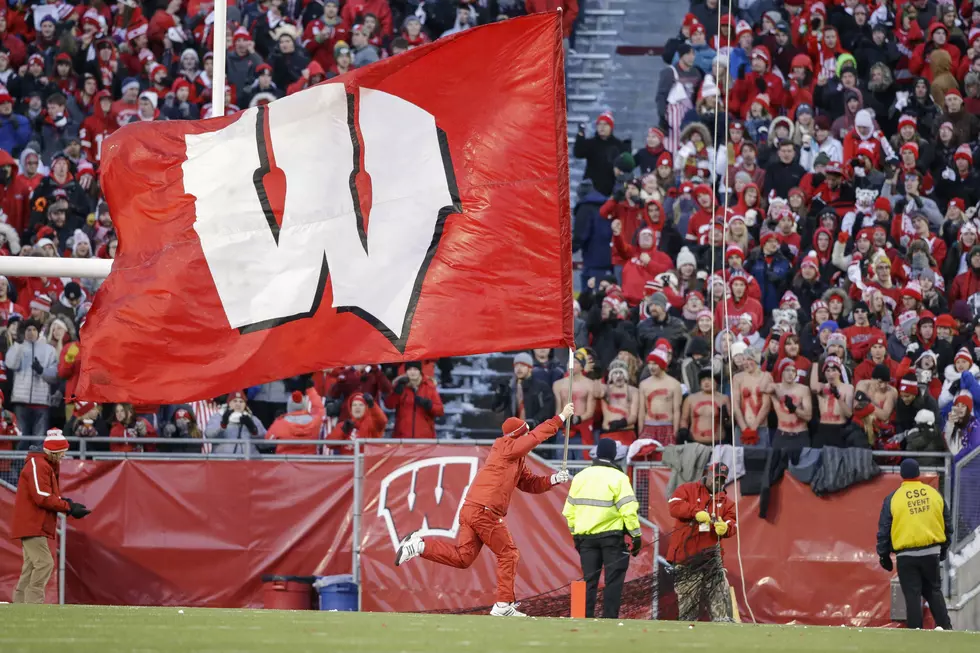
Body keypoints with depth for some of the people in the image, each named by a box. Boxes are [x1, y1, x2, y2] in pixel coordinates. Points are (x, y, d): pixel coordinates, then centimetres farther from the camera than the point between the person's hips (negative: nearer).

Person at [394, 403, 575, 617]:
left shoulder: (517, 461, 23)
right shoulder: (506, 448, -4)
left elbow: (531, 484, 24)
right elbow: (537, 436, -7)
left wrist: (553, 479, 8)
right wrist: (561, 418, 0)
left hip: (470, 510, 9)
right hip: (485, 512, -9)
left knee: (462, 557, 5)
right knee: (508, 555, 0)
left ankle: (419, 546, -1)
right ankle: (504, 605, 1)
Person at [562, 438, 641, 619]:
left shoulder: (580, 477, 8)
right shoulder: (618, 478, -9)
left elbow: (569, 510, 11)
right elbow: (628, 510, -13)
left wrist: (575, 533, 21)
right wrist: (636, 535, -6)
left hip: (586, 536, 5)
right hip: (611, 536, -5)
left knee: (589, 580, 9)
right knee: (613, 580, 0)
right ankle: (610, 618, -5)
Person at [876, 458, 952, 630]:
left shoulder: (893, 499, -6)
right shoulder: (934, 494, 2)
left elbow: (884, 530, -3)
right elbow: (947, 524, 11)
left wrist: (884, 555, 7)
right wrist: (944, 548, 24)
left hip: (907, 556, -3)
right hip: (932, 553, 3)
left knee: (912, 595, 2)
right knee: (934, 591, 15)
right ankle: (945, 627, 9)